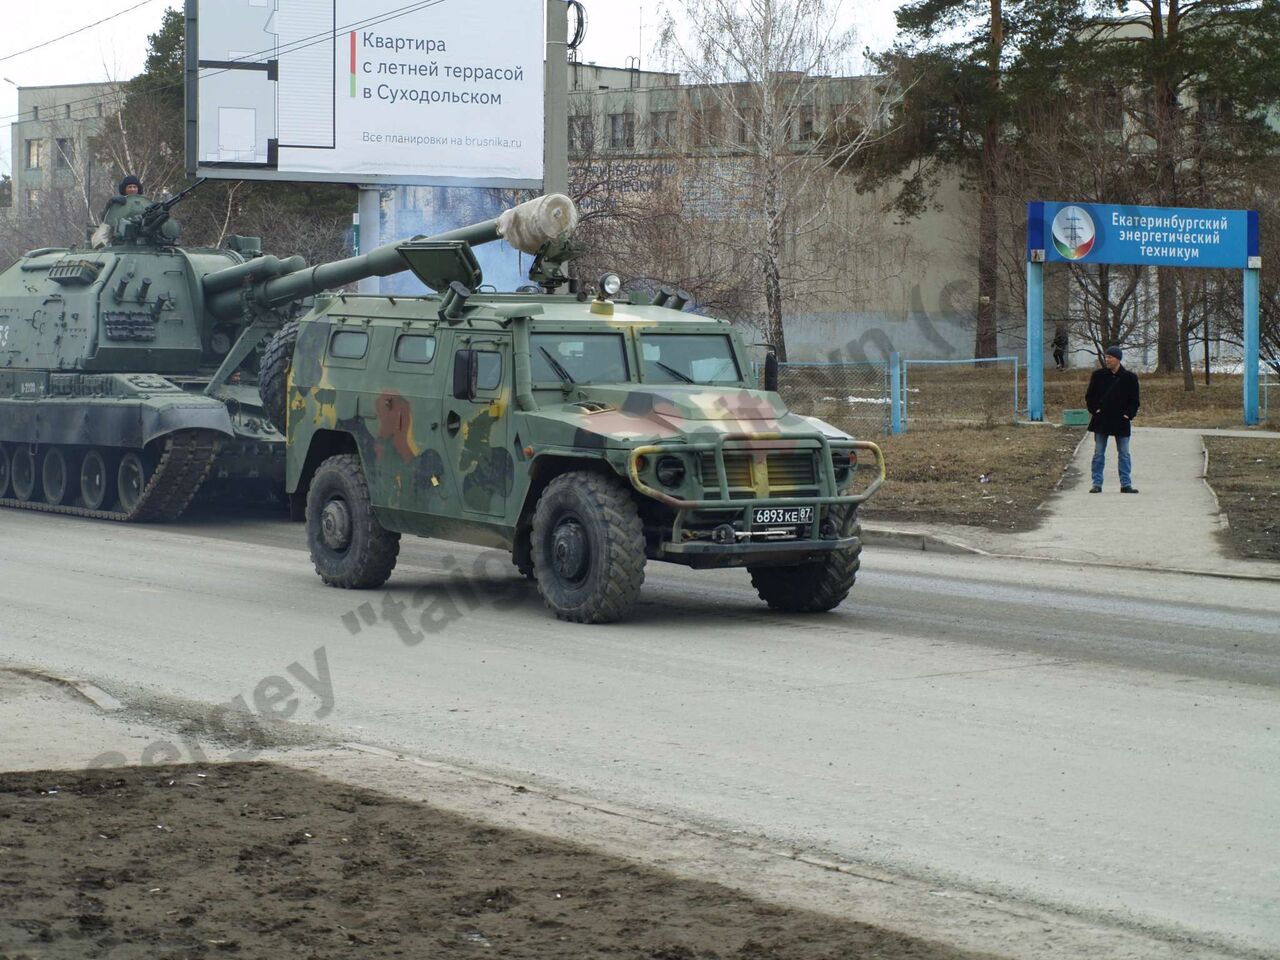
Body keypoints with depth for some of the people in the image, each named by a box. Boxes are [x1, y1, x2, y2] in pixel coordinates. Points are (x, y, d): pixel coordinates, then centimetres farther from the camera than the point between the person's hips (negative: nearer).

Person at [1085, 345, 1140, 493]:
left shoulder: (1129, 377, 0)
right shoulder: (1098, 375, 1)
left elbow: (1134, 400, 6)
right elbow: (1089, 396, 8)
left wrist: (1128, 415, -5)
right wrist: (1095, 409, -4)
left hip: (1121, 421, 0)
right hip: (1101, 421, 1)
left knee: (1124, 454, 3)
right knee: (1098, 453, 3)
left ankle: (1126, 484, 8)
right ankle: (1097, 484, 7)